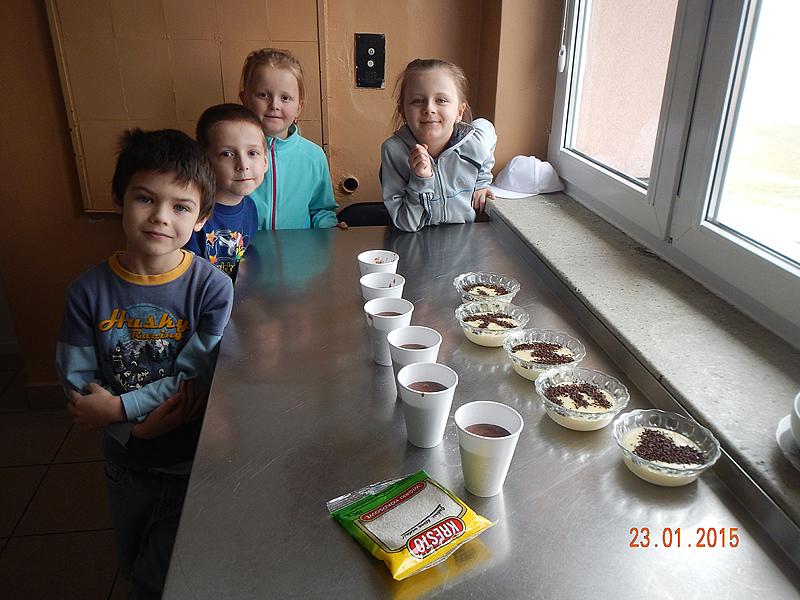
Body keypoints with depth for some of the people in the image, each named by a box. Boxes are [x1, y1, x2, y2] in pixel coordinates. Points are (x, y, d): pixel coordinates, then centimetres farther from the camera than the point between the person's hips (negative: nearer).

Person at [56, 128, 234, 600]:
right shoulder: (89, 292, -11)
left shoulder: (212, 287, -19)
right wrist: (141, 426, -22)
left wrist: (118, 407, -23)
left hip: (193, 462, -3)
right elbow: (78, 384, -10)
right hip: (126, 462, 3)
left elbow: (196, 378, -20)